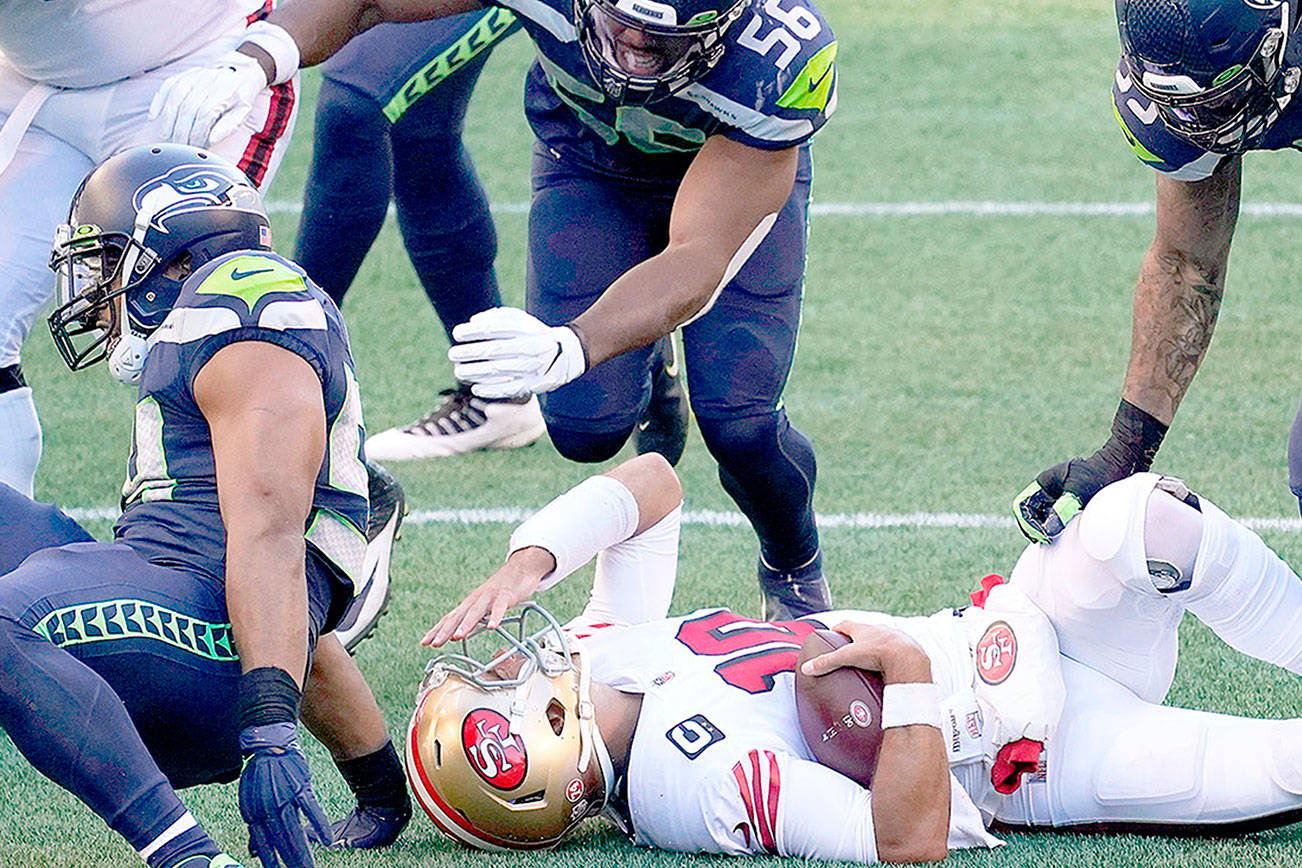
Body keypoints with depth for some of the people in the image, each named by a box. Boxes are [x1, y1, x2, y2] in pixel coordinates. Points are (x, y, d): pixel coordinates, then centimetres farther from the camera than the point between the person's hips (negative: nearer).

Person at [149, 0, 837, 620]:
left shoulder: (784, 66, -43)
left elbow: (700, 261, -46)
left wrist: (569, 348, -63)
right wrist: (253, 62, -47)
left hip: (736, 166, -2)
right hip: (586, 154, 2)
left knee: (737, 423, -16)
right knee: (587, 428, -13)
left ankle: (795, 572, 20)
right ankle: (645, 367, 26)